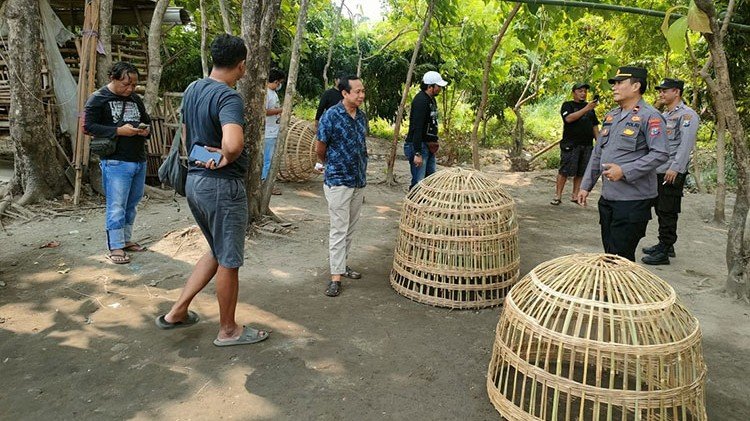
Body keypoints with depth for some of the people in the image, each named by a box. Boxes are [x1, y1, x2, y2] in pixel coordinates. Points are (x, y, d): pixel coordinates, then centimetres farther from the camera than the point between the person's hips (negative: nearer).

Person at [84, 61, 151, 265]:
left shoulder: (135, 98, 13)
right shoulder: (98, 99, -4)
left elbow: (147, 119, 24)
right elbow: (88, 126, -9)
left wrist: (146, 129, 0)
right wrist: (118, 131, -19)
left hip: (139, 160, 6)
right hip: (116, 162, -6)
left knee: (132, 204, 14)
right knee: (116, 206, -3)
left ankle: (126, 240, 27)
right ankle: (115, 247, 6)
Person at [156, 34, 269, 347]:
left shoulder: (192, 91, 9)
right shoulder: (229, 98, -21)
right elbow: (233, 145, -37)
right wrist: (226, 158, -17)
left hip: (194, 180, 9)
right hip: (223, 186, -9)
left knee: (217, 252, 23)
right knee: (228, 261, 7)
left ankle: (178, 312, 26)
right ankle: (228, 331, 23)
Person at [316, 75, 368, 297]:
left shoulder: (362, 117, 6)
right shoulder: (331, 116, -14)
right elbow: (320, 150, -5)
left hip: (359, 181, 6)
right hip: (338, 181, -6)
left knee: (350, 228, 15)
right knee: (339, 229, -4)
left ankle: (342, 264, 29)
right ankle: (336, 276, 3)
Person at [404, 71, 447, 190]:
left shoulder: (431, 99, 13)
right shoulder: (421, 100, -19)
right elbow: (416, 128, -25)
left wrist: (434, 144, 21)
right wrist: (417, 153, -28)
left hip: (429, 146, 10)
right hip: (418, 145, -10)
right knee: (418, 183, -9)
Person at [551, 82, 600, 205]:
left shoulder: (589, 107, 20)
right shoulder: (567, 105, 2)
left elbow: (595, 126, 22)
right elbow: (569, 118, -18)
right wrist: (586, 109, -22)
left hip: (587, 145, 5)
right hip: (571, 145, -5)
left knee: (581, 172, 5)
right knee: (565, 171, -7)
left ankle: (575, 195, 12)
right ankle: (558, 196, -2)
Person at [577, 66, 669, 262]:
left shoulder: (650, 116, -10)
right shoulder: (611, 116, 15)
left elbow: (660, 154, -18)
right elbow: (597, 153, 18)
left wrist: (624, 171, -22)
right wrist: (586, 185, 14)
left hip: (633, 201, -8)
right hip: (607, 198, 8)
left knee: (621, 257, -3)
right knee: (609, 252, 16)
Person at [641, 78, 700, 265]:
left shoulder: (687, 115, -9)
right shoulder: (664, 115, 19)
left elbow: (686, 144, -18)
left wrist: (675, 168, -24)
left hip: (672, 173, -9)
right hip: (657, 171, 9)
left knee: (668, 213, -5)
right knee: (660, 210, 15)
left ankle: (664, 252, 1)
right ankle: (664, 245, 27)